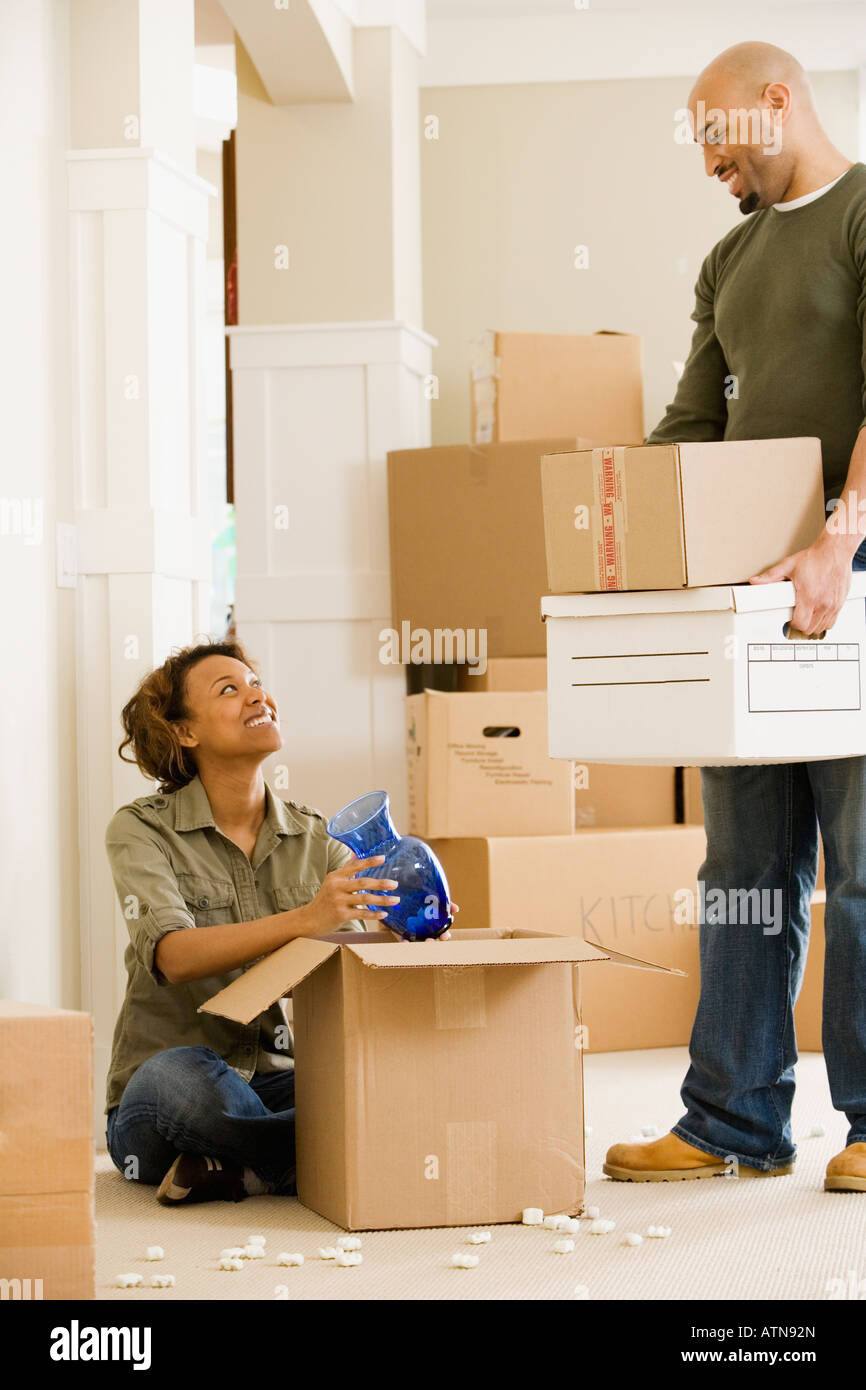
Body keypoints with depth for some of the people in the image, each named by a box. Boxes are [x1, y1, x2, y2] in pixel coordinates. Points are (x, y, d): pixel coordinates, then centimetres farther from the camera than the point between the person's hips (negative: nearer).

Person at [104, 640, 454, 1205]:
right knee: (180, 1075, -39)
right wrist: (304, 920, -37)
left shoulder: (318, 839, 8)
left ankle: (238, 1171, -17)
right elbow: (174, 956, -22)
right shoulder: (142, 830, -4)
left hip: (282, 1084, 4)